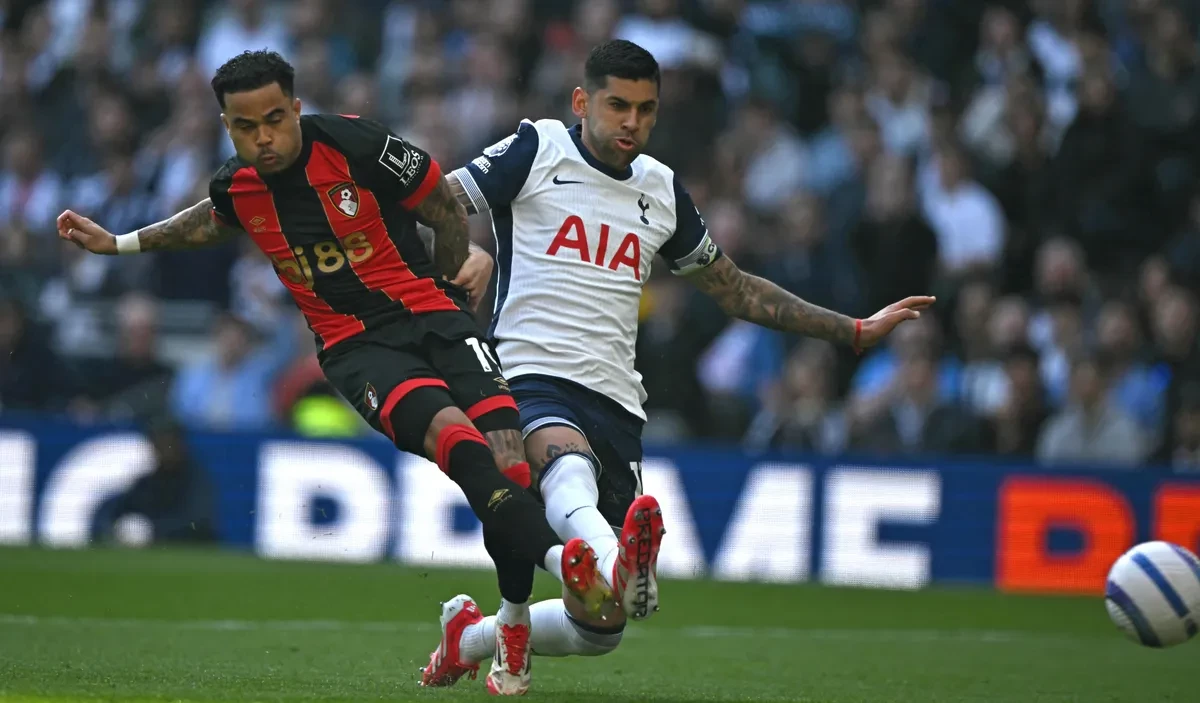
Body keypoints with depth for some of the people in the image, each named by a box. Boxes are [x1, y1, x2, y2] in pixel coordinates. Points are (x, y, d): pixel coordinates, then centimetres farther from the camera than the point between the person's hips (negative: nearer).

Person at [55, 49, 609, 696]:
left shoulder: (358, 145, -10)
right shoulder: (237, 187, 2)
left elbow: (449, 216, 4)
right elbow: (212, 222, 30)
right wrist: (118, 243, 31)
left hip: (427, 314, -1)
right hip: (353, 347, 1)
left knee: (505, 447, -20)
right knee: (454, 436, -30)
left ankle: (512, 630, -2)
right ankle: (560, 558, -42)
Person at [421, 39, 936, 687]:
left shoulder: (661, 191, 18)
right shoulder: (537, 150, 4)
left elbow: (733, 288, 28)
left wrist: (853, 331, 27)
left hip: (616, 403, 6)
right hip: (531, 382, -6)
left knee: (601, 626, 2)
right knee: (569, 472, -42)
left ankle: (469, 635, 26)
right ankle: (623, 567, -72)